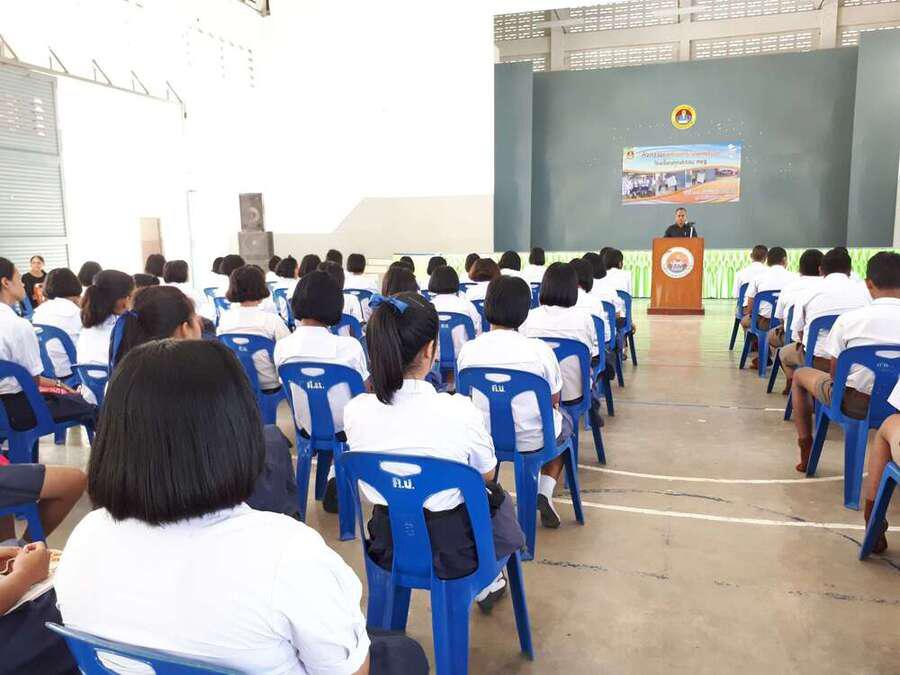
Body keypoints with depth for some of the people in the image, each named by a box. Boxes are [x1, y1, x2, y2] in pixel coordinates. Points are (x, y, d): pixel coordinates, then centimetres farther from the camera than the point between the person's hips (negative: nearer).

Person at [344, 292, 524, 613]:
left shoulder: (354, 411, -16)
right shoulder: (458, 411, -27)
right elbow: (486, 475, -7)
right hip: (453, 555, -3)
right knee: (499, 496, 31)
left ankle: (486, 584, 49)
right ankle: (485, 584, 49)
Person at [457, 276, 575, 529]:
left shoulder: (468, 350, -14)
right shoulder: (539, 349, -20)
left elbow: (471, 397, 3)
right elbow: (554, 400, -5)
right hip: (532, 439, -3)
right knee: (564, 421, 32)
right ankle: (544, 494, 16)